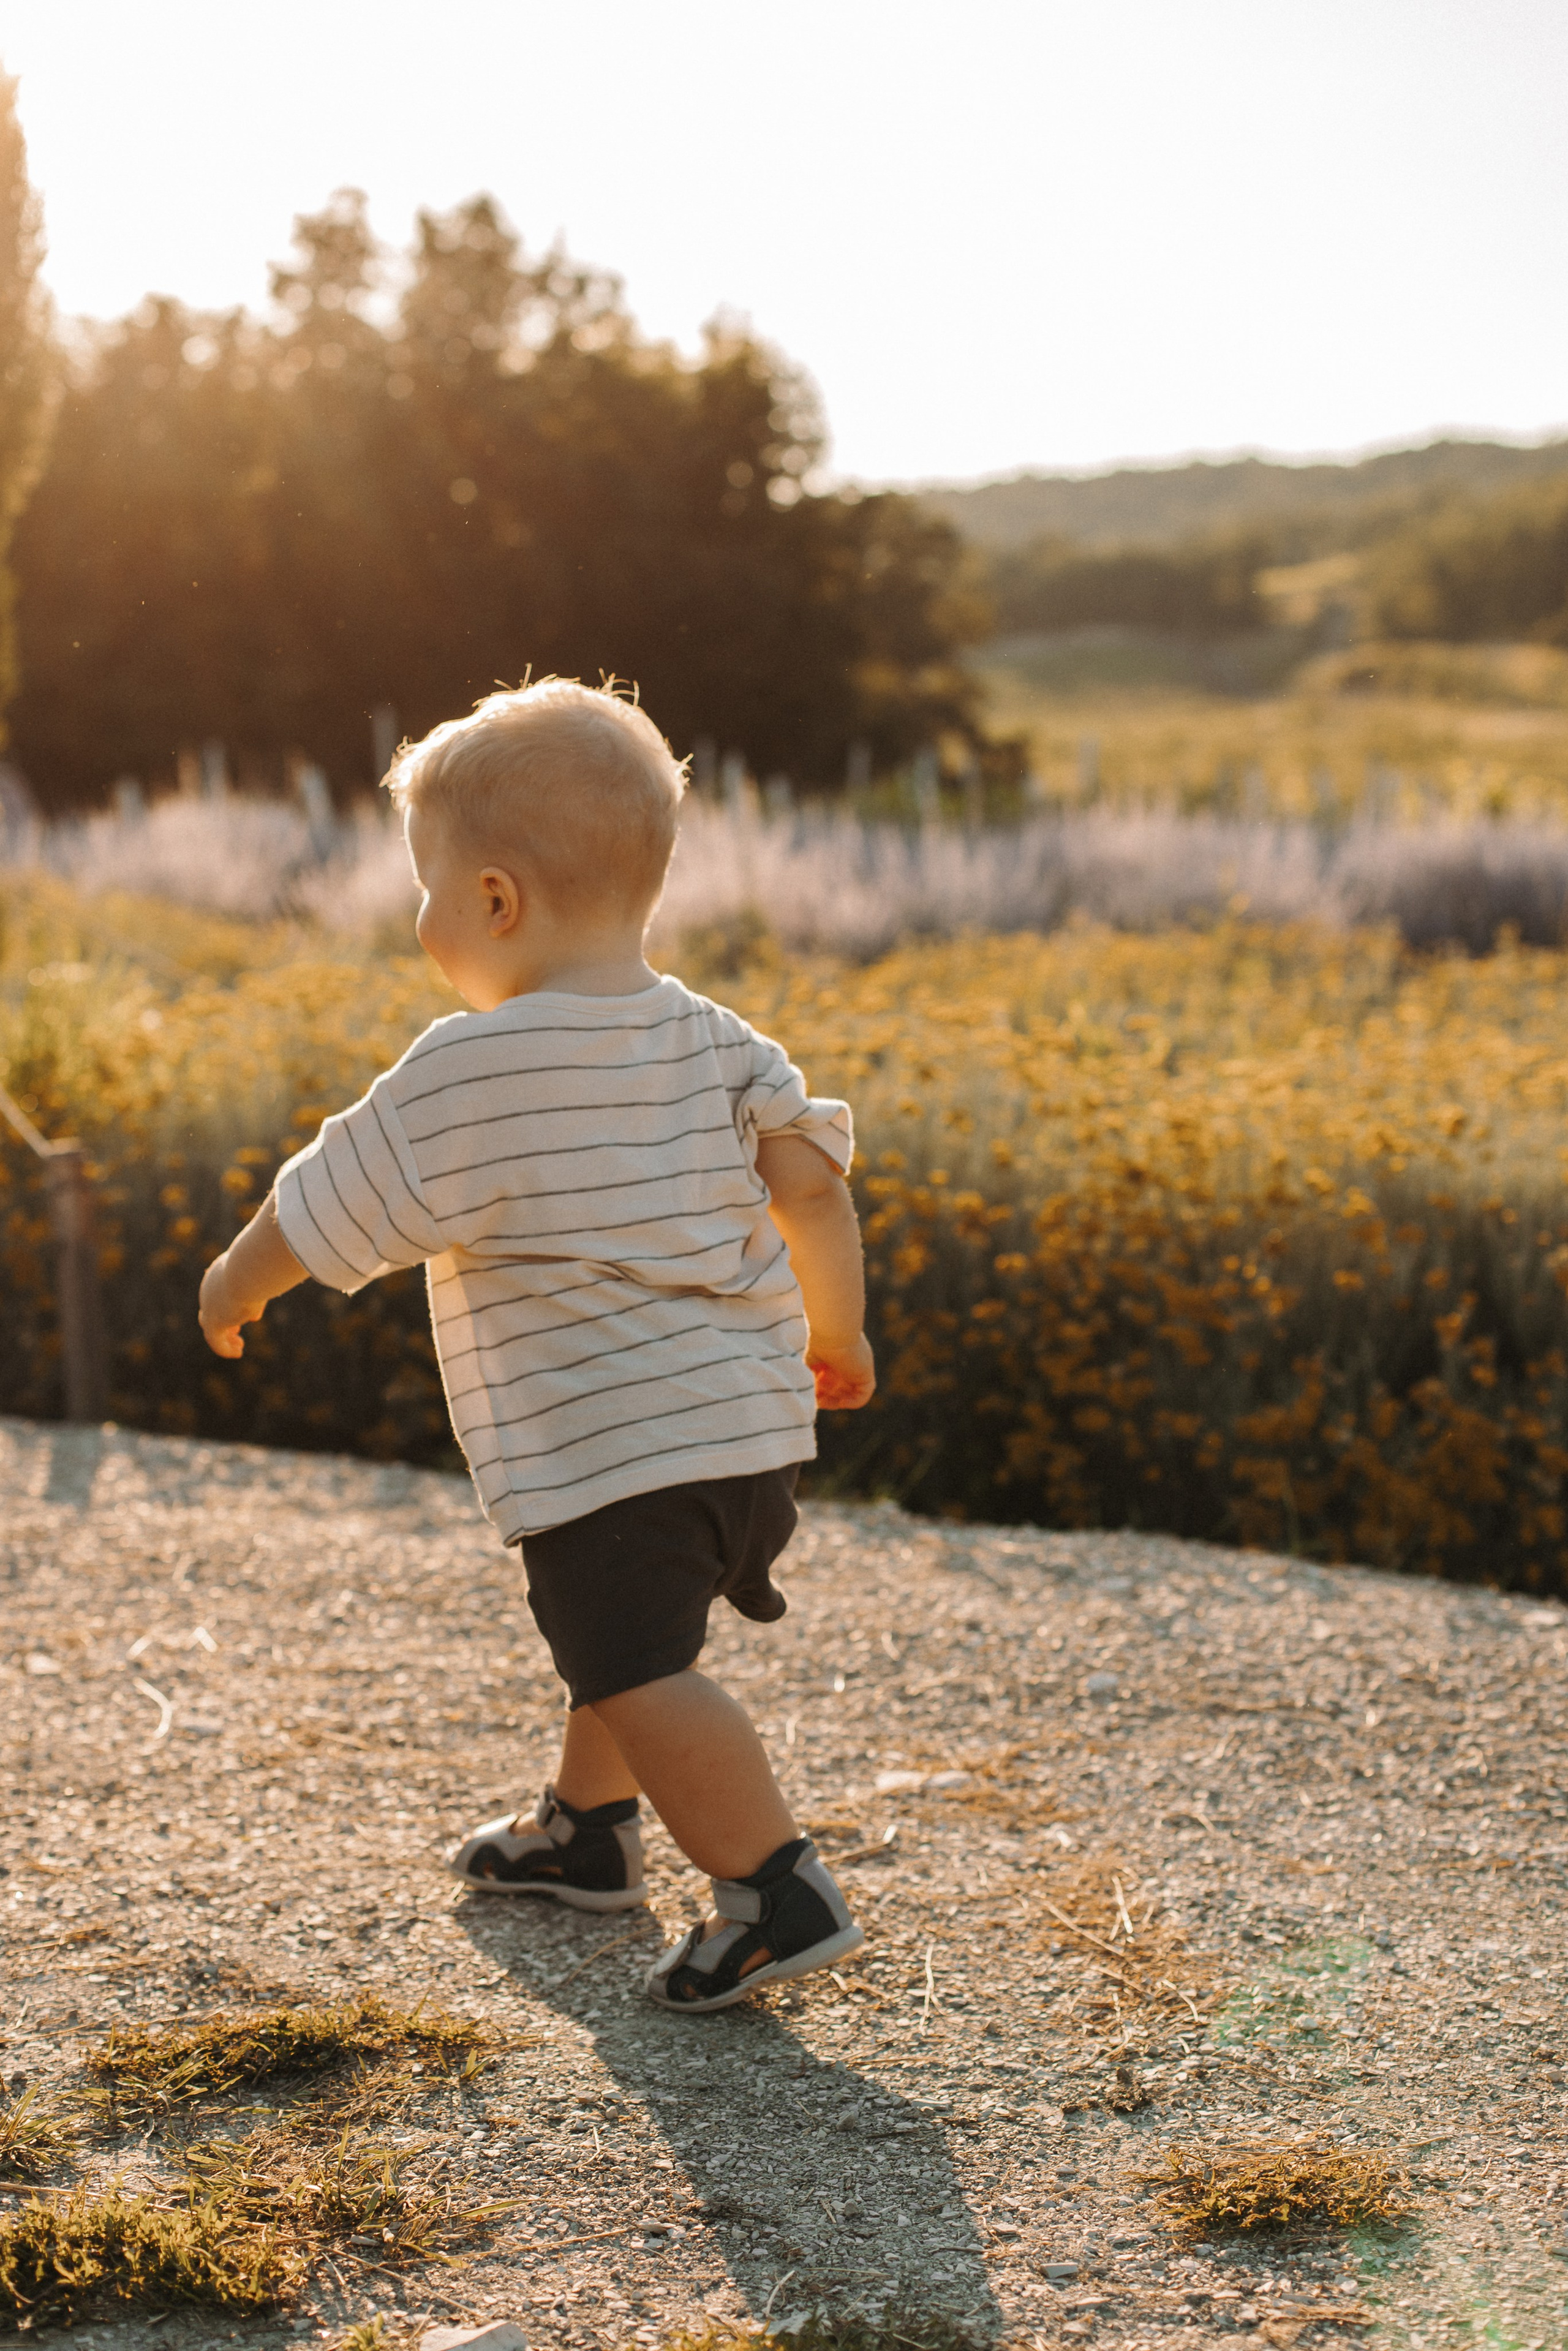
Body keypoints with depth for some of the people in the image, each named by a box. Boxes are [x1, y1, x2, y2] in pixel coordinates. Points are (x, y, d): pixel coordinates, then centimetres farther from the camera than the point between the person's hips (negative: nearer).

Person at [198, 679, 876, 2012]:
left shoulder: (462, 1078, -14)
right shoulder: (713, 1042, 4)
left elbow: (329, 1213, -4)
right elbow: (810, 1175, 3)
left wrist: (236, 1282, 16)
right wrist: (836, 1329, 17)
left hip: (604, 1449, -9)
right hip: (752, 1418, 9)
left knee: (637, 1674, -8)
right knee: (619, 1640, 27)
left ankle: (778, 1893, -12)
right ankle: (584, 1830, 44)